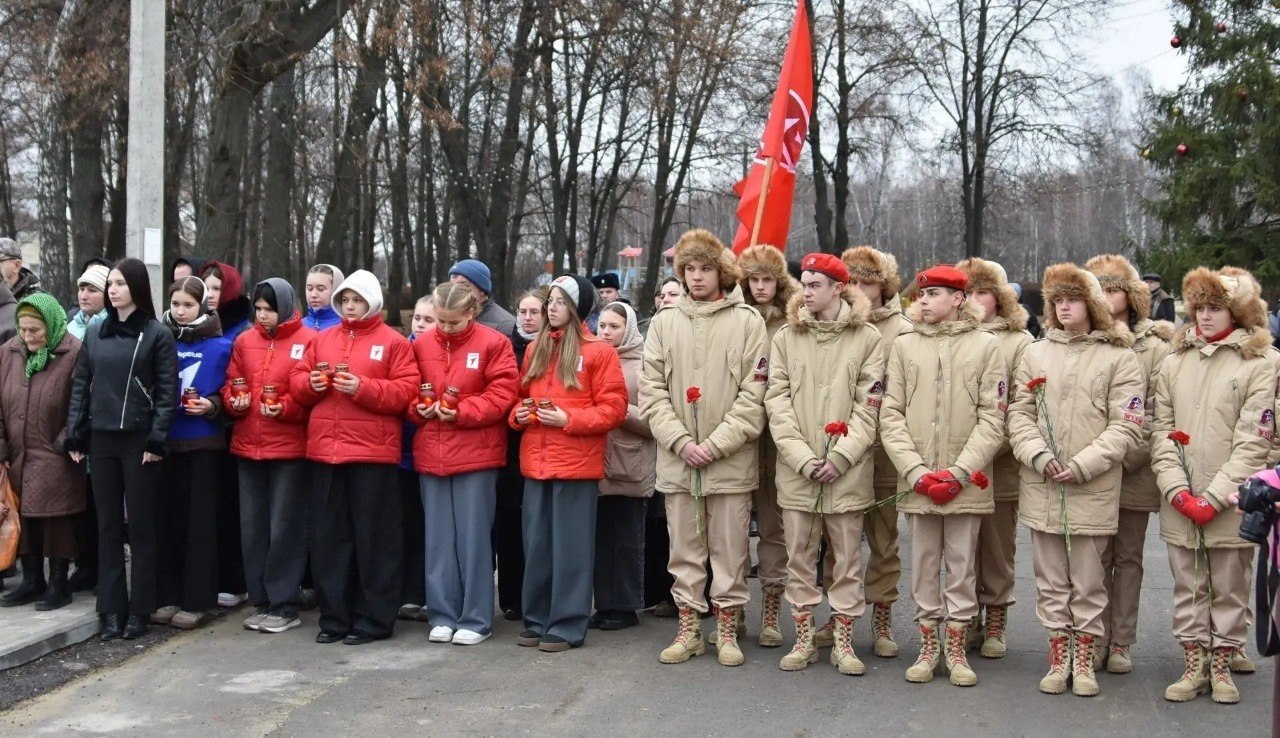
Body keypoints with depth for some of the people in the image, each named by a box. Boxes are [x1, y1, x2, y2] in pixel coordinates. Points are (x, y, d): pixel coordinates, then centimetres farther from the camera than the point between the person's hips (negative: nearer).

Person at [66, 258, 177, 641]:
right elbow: (80, 387, 12)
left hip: (139, 440, -4)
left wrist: (157, 439, -13)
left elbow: (167, 392, -6)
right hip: (101, 440, 4)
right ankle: (111, 607, 13)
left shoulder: (158, 334, -2)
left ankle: (139, 609, 9)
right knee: (108, 526, 7)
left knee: (141, 526, 2)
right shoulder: (95, 334, 12)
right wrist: (75, 436, 4)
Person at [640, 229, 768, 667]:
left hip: (731, 462, -2)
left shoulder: (747, 322, 0)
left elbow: (754, 394, -5)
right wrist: (681, 441, -9)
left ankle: (727, 630, 18)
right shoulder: (664, 323, 8)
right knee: (684, 549, 10)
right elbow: (652, 390, 4)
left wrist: (716, 444, -12)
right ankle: (688, 629, 21)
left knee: (730, 549, 5)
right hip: (677, 460, 3)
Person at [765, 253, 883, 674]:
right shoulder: (786, 337, 7)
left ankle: (843, 643, 16)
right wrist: (802, 457, -11)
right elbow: (777, 401, 0)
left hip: (847, 470, -2)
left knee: (847, 556, 5)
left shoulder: (866, 338, 2)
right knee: (799, 555, 7)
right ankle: (803, 640, 18)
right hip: (796, 469, 2)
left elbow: (869, 406, -3)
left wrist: (841, 458, -13)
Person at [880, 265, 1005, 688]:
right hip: (918, 481, 2)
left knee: (961, 566, 6)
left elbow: (992, 419, -3)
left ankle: (956, 651, 18)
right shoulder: (904, 345, 5)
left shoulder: (985, 346, 0)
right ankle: (928, 649, 20)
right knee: (923, 566, 9)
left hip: (966, 482, -1)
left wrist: (961, 472, -12)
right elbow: (891, 415, 2)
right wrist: (916, 471, -9)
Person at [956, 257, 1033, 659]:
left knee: (999, 547, 7)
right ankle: (969, 622, 22)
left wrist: (992, 446, -17)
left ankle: (995, 625, 20)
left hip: (1000, 466, -1)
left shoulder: (1019, 341, 2)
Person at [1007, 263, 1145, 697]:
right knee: (1051, 581, 10)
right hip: (1041, 487, 3)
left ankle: (1084, 663, 19)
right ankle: (1058, 662, 20)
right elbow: (1019, 414, 6)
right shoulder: (1036, 354, 9)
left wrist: (1082, 465, -15)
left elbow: (1126, 428, -6)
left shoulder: (1119, 359, 0)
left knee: (1087, 583, 6)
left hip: (1093, 490, -3)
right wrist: (1039, 456, -10)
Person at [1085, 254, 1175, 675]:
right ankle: (1096, 640, 13)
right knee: (1096, 558, 4)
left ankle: (1121, 643, 17)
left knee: (1128, 558, 9)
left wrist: (1126, 457, -15)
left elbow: (1157, 414, -5)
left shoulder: (1155, 348, 1)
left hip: (1135, 474, 0)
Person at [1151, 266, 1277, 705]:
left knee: (1229, 588, 8)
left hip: (1230, 503, -3)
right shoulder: (1175, 363, 8)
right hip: (1179, 504, 3)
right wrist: (1177, 490, -10)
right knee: (1188, 588, 11)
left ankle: (1221, 668, 22)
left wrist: (1214, 497, -15)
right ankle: (1194, 668, 22)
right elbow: (1162, 432, 3)